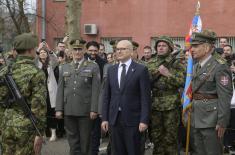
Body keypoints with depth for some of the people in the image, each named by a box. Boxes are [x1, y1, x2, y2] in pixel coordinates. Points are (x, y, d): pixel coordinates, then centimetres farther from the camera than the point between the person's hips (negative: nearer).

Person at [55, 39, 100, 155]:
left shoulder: (93, 67, 2)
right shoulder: (64, 68, 12)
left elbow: (95, 90, -4)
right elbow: (60, 89, 9)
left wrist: (94, 110, -10)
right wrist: (59, 109, 1)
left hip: (85, 111, -3)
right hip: (69, 111, 3)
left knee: (85, 142, 5)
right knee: (73, 142, 8)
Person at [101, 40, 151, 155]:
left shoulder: (141, 70, -3)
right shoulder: (111, 70, 11)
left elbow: (145, 97, -6)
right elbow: (107, 96, 11)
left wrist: (144, 120, -12)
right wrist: (104, 118, 5)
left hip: (132, 119, -4)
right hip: (114, 118, 4)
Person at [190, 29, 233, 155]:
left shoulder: (219, 67, -13)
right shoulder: (195, 67, 12)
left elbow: (225, 97, -17)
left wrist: (222, 123, -19)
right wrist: (188, 114, 14)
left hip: (211, 120, -7)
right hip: (195, 120, 8)